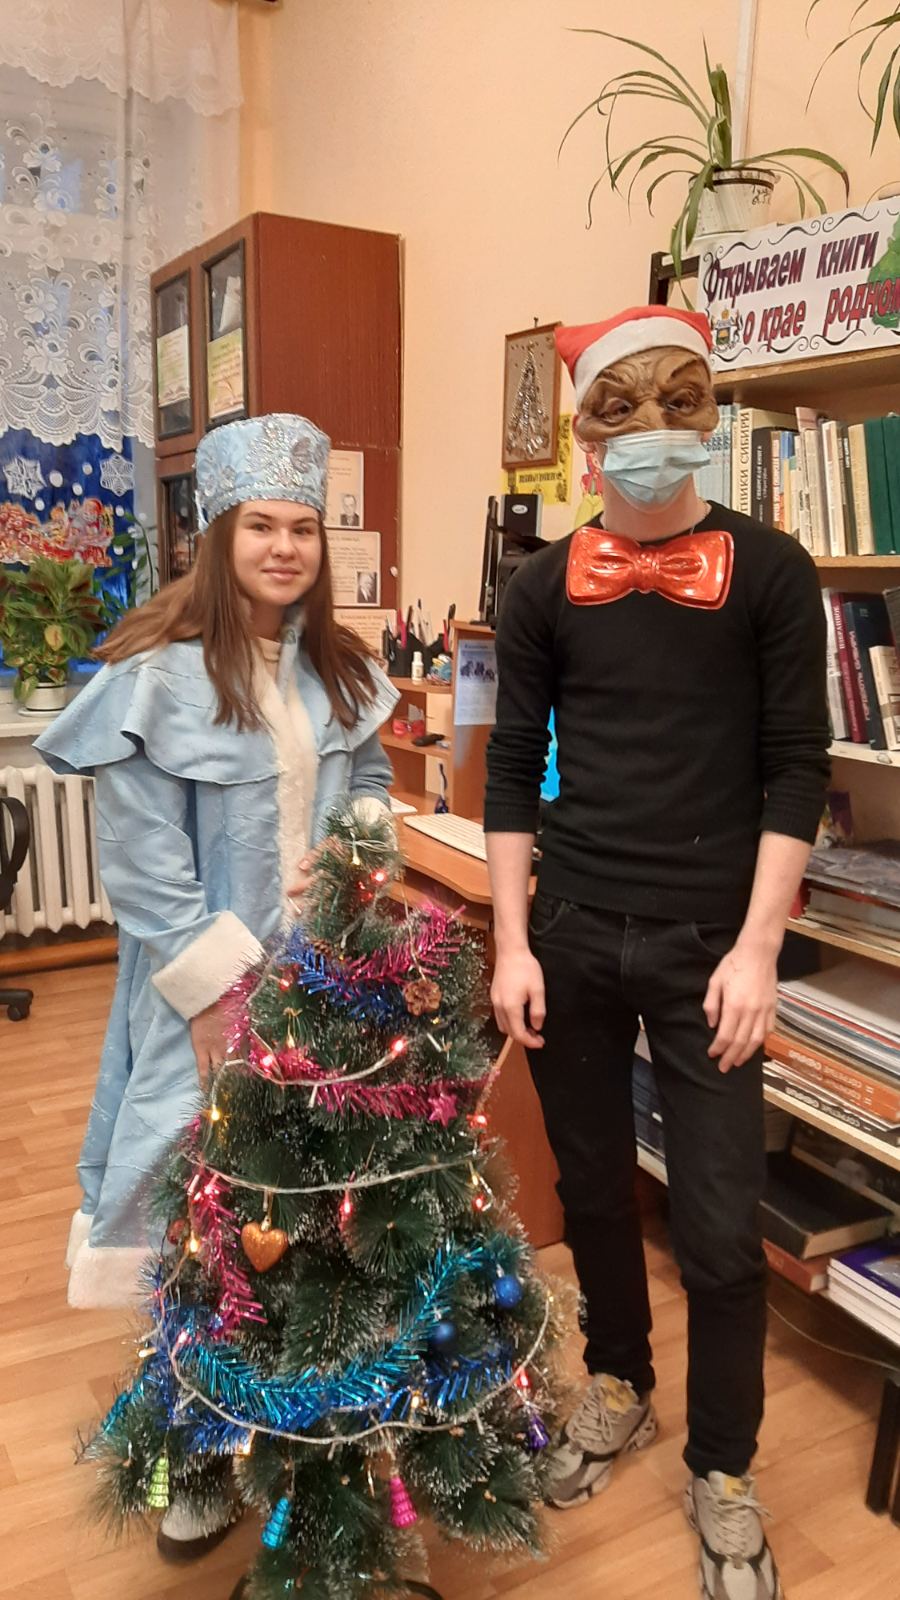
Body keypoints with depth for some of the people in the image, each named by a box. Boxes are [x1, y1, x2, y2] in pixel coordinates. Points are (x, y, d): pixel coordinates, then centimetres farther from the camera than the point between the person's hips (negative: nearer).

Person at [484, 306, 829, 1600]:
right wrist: (512, 943, -1)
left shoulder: (769, 573, -2)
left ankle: (723, 1474, 29)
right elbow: (513, 772, 5)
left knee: (721, 1225, 4)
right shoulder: (544, 587, 4)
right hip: (571, 936, 3)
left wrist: (758, 946, -10)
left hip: (708, 943, -2)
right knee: (593, 1186, 16)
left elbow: (795, 769, -3)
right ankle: (618, 1385, 43)